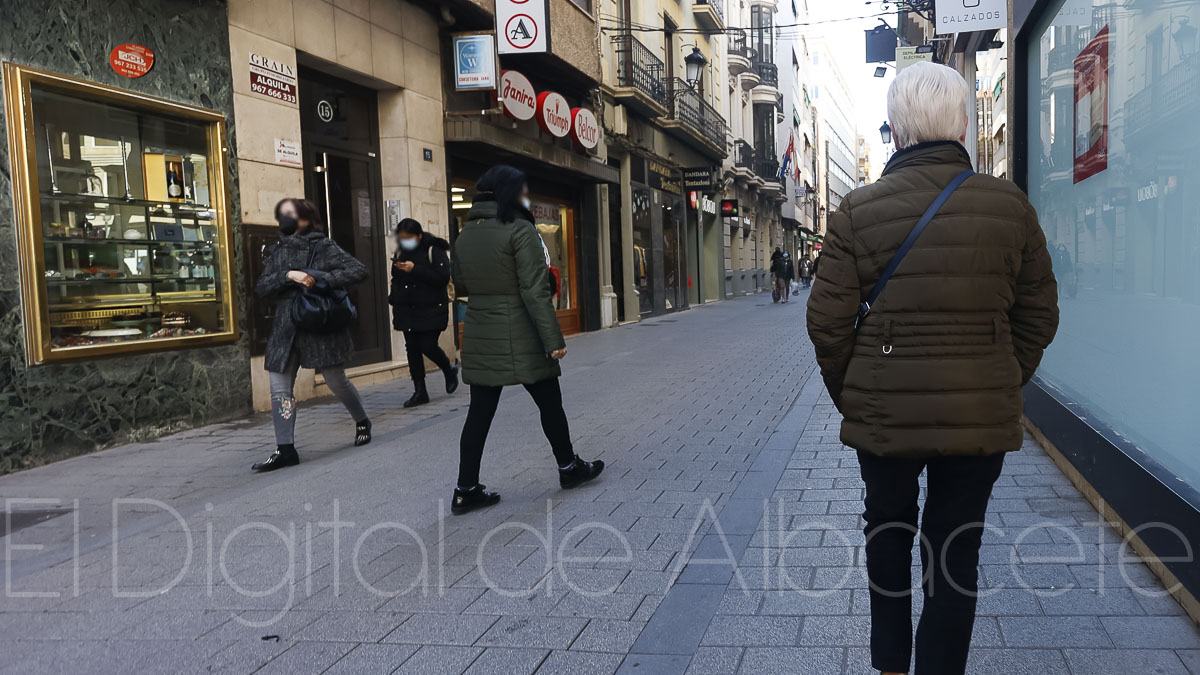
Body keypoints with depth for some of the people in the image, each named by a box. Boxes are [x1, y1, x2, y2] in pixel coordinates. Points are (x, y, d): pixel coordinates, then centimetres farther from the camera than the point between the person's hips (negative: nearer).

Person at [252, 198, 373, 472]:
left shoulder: (324, 247, -3)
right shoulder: (278, 252, 12)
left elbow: (358, 270, -10)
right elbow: (262, 288, 4)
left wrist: (324, 280, -20)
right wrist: (288, 276, -13)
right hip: (286, 329, 5)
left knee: (337, 382, 6)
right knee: (279, 387, -2)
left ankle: (362, 423, 33)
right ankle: (285, 449, 2)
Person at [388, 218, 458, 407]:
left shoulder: (434, 250, -8)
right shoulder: (400, 252, 11)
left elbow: (443, 277, -18)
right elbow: (395, 279, 23)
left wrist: (415, 269, -23)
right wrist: (394, 299, 9)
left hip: (431, 310, -6)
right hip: (406, 311, 6)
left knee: (428, 346, -9)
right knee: (412, 349, 3)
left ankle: (449, 370, 23)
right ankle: (420, 391, 10)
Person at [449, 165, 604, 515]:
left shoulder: (465, 235, 9)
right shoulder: (520, 230, -11)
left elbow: (460, 285, 18)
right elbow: (535, 290, -17)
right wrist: (553, 339, -16)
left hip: (478, 338, 6)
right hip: (519, 338, -6)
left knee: (479, 412, 8)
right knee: (549, 403, 12)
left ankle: (466, 490, 9)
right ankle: (568, 467, 27)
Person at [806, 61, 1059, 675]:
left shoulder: (858, 210, -8)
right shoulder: (1009, 204, -2)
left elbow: (828, 322, -7)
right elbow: (1038, 314, 4)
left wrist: (849, 397, 7)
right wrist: (1003, 389, 16)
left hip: (884, 412, 0)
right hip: (981, 417, 1)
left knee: (888, 531, 21)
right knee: (956, 551, 12)